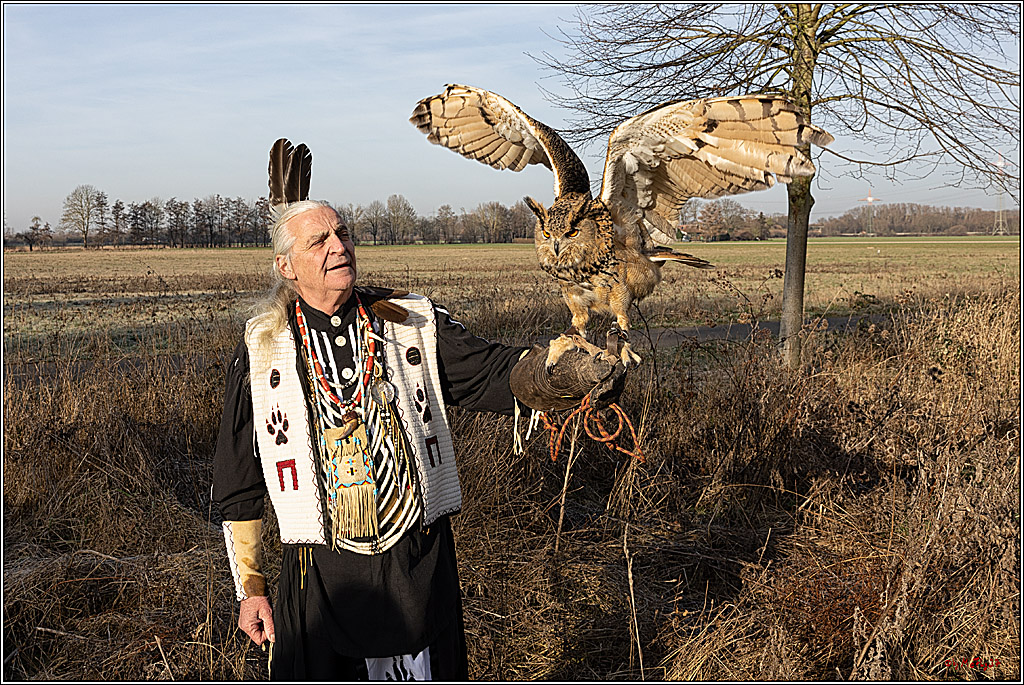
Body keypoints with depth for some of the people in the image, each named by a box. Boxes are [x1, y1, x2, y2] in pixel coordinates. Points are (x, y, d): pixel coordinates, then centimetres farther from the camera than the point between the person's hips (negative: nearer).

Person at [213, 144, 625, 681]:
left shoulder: (414, 325, 0)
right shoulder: (260, 354, -1)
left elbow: (493, 372, -13)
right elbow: (238, 485, 4)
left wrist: (574, 374, -33)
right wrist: (249, 588, 5)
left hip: (418, 567, 1)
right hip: (319, 578, -1)